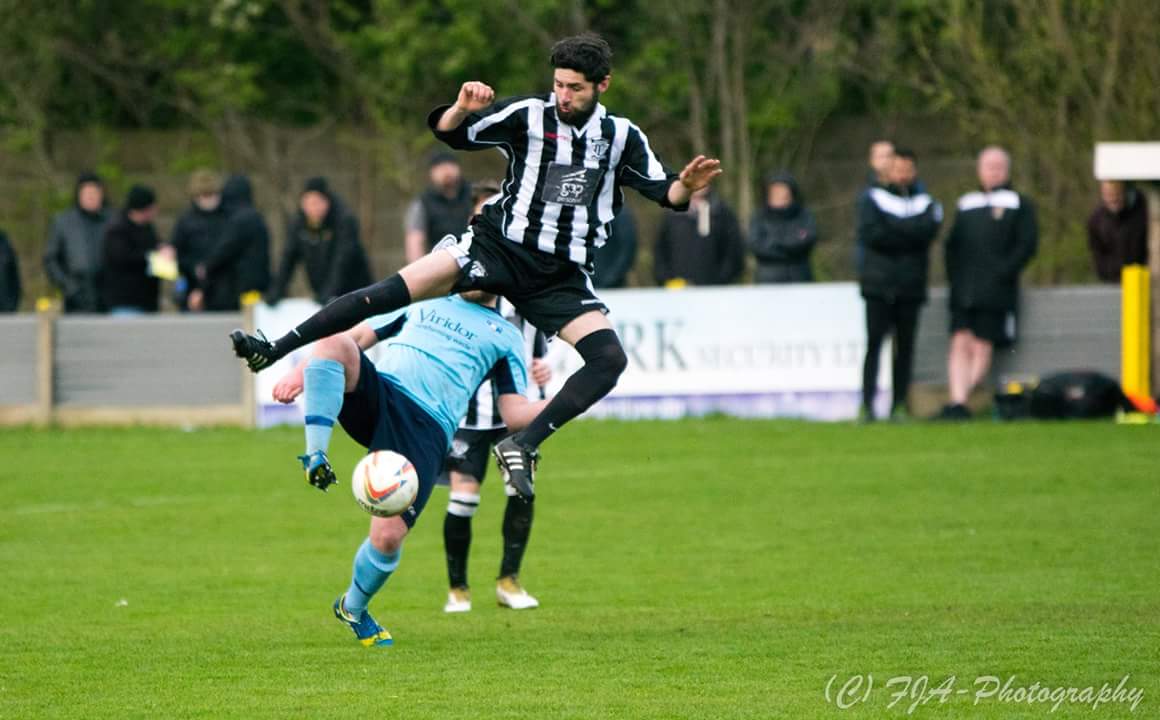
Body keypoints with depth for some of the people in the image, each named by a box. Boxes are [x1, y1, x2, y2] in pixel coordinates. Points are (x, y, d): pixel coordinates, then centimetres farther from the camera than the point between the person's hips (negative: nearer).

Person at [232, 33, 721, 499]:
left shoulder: (622, 137, 4)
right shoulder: (528, 115, -2)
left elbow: (662, 192, 7)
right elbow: (448, 132, -2)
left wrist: (685, 187, -16)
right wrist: (462, 109, -25)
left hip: (562, 277, 2)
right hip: (498, 248, -2)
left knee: (609, 359, -21)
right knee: (398, 288, -21)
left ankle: (523, 445, -18)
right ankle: (273, 351, -20)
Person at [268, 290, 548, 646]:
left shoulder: (506, 336, 20)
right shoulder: (424, 302, 28)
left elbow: (514, 414, 11)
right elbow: (357, 336, 27)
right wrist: (302, 370, 12)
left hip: (426, 427, -2)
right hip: (376, 393, 2)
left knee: (388, 537, -15)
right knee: (334, 341, -29)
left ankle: (353, 609, 17)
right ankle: (315, 455, -29)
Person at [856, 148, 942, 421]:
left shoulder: (926, 204, 12)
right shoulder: (875, 200, 9)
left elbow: (928, 230, -9)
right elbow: (868, 233, -7)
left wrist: (891, 228, -10)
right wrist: (907, 234, -9)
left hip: (911, 286, 2)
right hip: (878, 285, -2)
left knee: (905, 345, 1)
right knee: (874, 342, -10)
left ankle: (899, 404, 5)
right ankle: (867, 403, -13)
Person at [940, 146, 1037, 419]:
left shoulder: (1019, 204, 7)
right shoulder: (967, 204, 20)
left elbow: (1027, 243, -1)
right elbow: (952, 244, 21)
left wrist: (1002, 272, -10)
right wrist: (954, 275, 5)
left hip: (995, 291, -3)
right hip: (963, 291, 4)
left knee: (982, 347, -7)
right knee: (961, 343, -9)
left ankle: (960, 399, -9)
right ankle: (958, 401, -16)